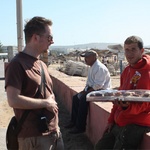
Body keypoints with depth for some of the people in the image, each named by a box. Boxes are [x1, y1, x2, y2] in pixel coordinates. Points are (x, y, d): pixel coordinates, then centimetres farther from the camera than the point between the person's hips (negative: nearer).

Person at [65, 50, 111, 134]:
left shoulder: (100, 68, -20)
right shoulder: (92, 67, 13)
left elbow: (98, 85, -26)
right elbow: (89, 82, 19)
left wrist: (86, 92, -21)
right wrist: (84, 90, 3)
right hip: (92, 89, 11)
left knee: (83, 99, -27)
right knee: (76, 97, 5)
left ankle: (80, 127, -17)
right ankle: (74, 121, 12)